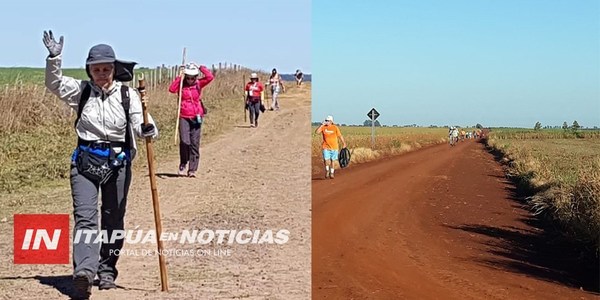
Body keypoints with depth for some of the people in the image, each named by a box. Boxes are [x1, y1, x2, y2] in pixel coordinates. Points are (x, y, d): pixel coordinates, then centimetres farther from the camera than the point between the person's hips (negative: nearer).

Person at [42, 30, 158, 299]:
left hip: (118, 164, 0)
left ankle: (107, 271, 26)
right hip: (85, 162, 0)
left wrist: (148, 129, -37)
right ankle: (84, 272, -26)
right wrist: (54, 58, -21)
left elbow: (138, 125, -13)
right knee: (85, 217, -13)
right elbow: (54, 83, -5)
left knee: (113, 219, 11)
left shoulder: (128, 95, -3)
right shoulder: (81, 90, 2)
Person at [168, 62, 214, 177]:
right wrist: (179, 77, -14)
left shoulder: (199, 84, 6)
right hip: (184, 117, -1)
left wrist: (201, 68, -6)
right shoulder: (181, 85, 3)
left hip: (196, 117, 1)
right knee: (184, 142, -13)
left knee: (195, 143, 1)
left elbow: (210, 77, -10)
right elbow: (172, 89, -17)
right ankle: (183, 165, 8)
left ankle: (192, 169, 5)